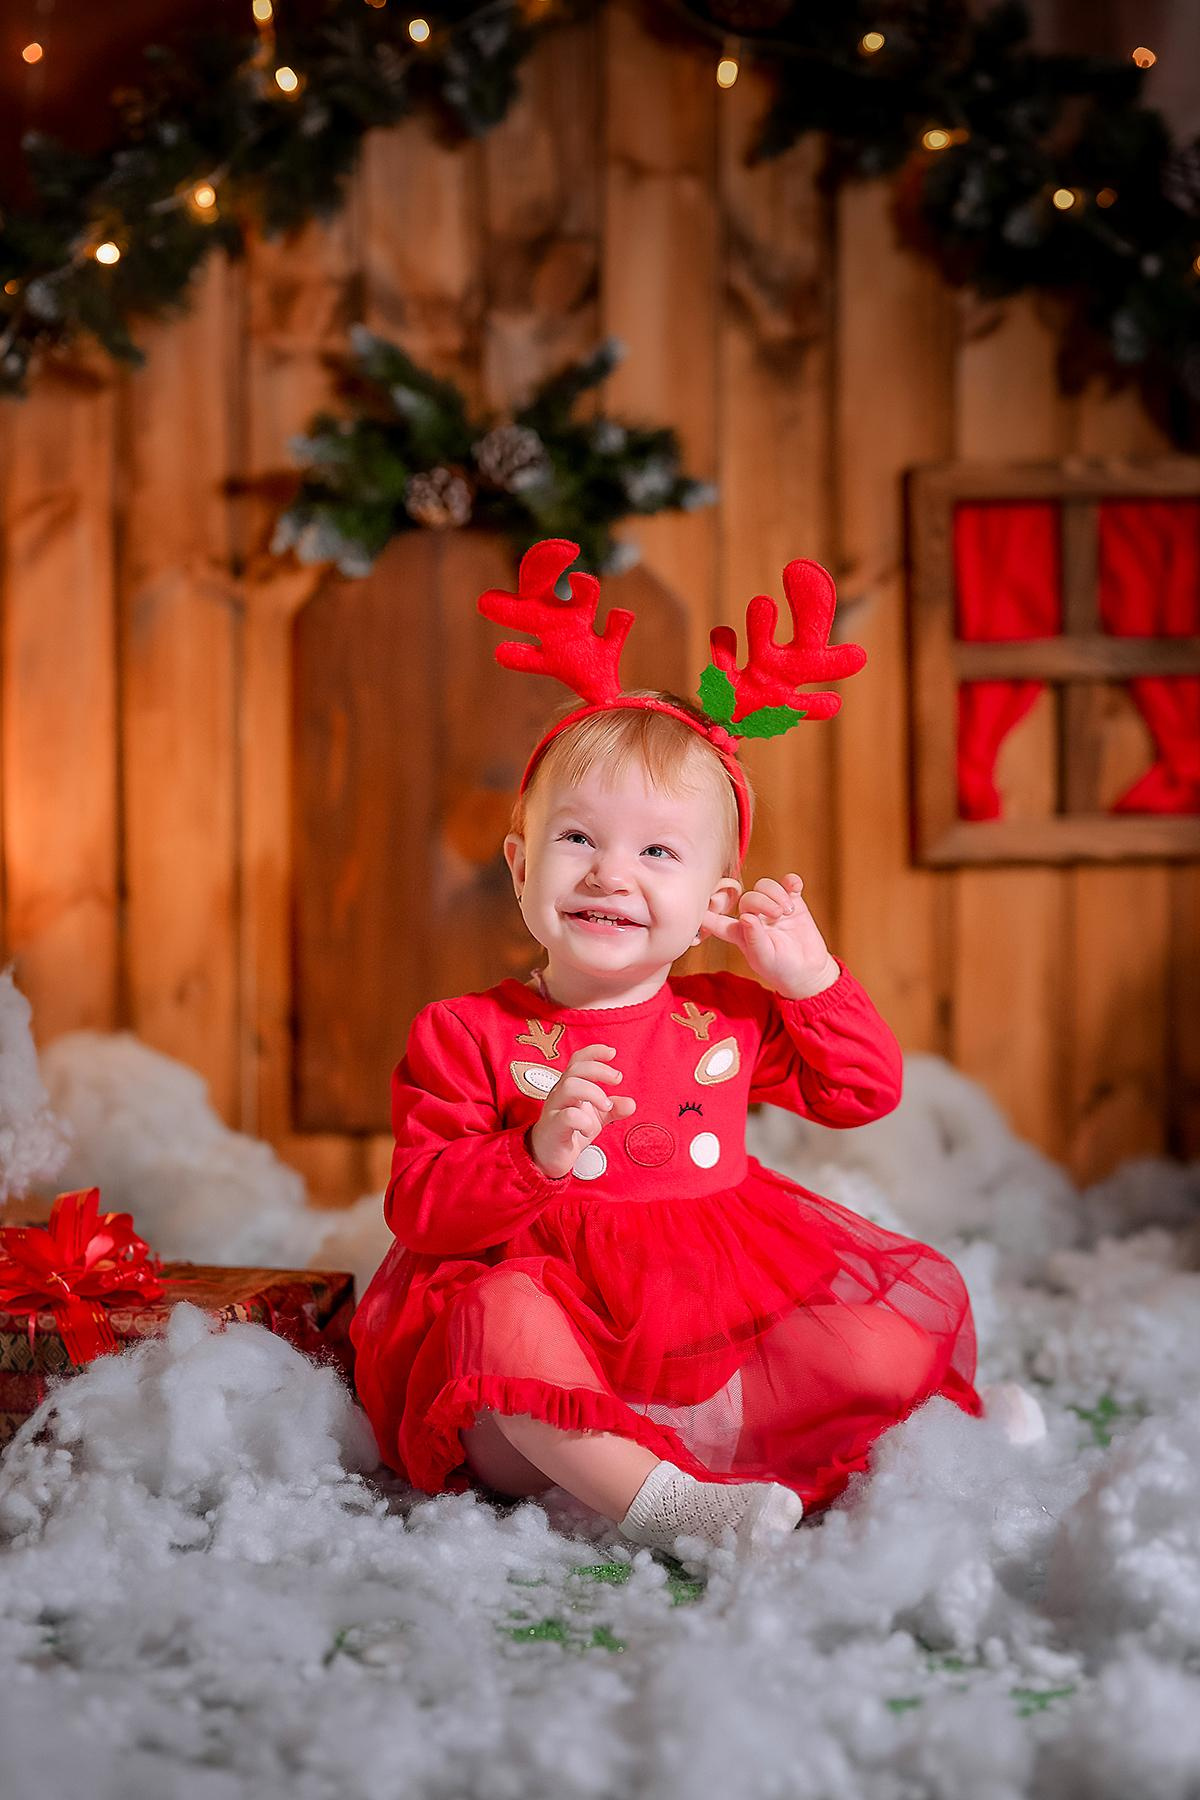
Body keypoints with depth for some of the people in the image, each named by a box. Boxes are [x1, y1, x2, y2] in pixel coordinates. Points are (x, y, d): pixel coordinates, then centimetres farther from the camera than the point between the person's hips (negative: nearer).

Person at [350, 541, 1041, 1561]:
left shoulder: (733, 1019, 12)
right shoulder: (468, 1036, 0)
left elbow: (863, 1094, 22)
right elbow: (421, 1208, -6)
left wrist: (811, 978, 8)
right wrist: (537, 1157, -24)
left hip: (728, 1312, 4)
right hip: (560, 1304, -4)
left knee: (907, 1328, -17)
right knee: (498, 1316, -37)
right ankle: (663, 1504, -43)